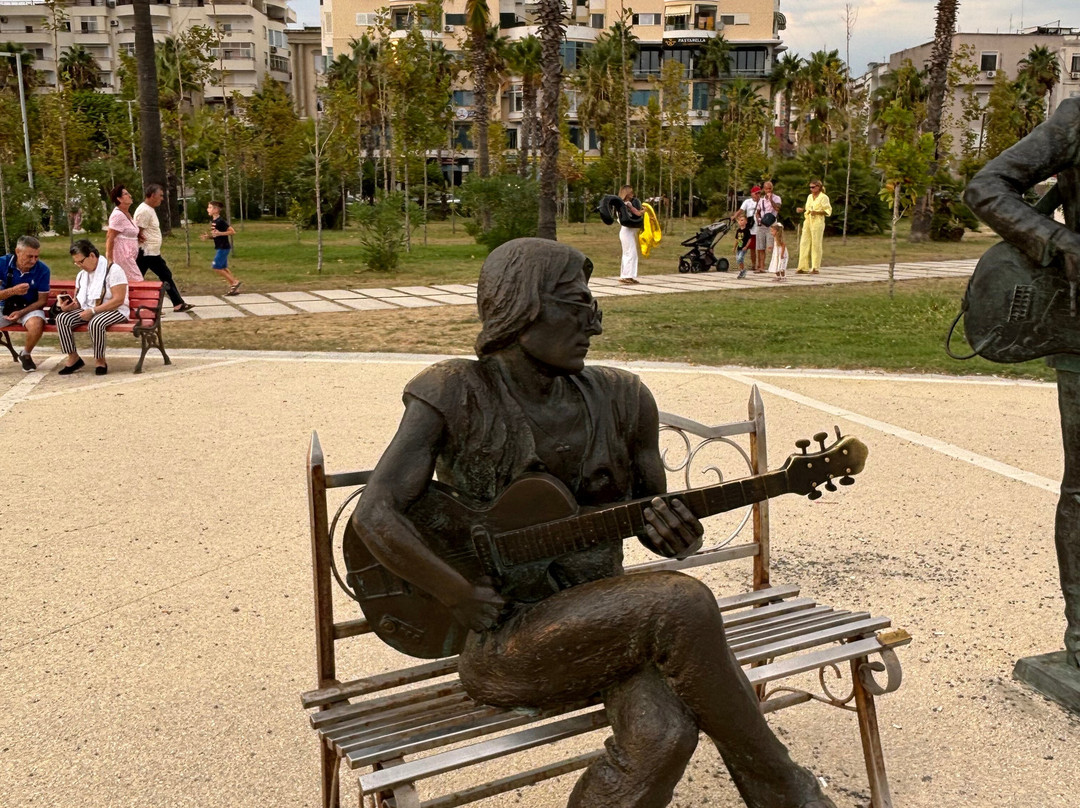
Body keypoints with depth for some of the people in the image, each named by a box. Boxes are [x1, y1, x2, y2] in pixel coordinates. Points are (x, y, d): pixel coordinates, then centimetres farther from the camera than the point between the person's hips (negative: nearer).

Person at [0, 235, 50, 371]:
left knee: (36, 324, -35)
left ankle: (25, 355, -2)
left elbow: (42, 300, -6)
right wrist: (13, 291, -30)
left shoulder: (42, 269, -12)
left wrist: (21, 313, -21)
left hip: (29, 308, -1)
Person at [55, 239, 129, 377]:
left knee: (96, 322, -38)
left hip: (114, 311, -7)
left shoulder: (113, 270, -12)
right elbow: (78, 302, 16)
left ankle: (100, 360, -17)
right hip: (88, 311, 7)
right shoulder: (81, 275, 14)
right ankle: (73, 358, -8)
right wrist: (69, 306, -10)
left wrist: (93, 311, -24)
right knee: (62, 318, -16)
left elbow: (119, 300, -20)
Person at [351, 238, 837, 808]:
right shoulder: (457, 394, -11)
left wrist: (674, 533, -11)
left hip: (602, 620, 5)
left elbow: (654, 514, 13)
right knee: (681, 604, -26)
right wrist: (465, 600, -19)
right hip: (500, 642, -4)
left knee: (663, 732, -28)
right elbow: (374, 515, -18)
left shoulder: (619, 398, 4)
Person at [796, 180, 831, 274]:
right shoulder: (809, 196, 16)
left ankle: (815, 268, 3)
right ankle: (803, 267, 3)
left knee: (816, 245, -3)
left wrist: (816, 212, -21)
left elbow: (828, 211, -8)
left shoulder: (823, 197, -4)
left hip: (817, 223, -6)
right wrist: (802, 210, 7)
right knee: (804, 244, 0)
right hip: (807, 222, 7)